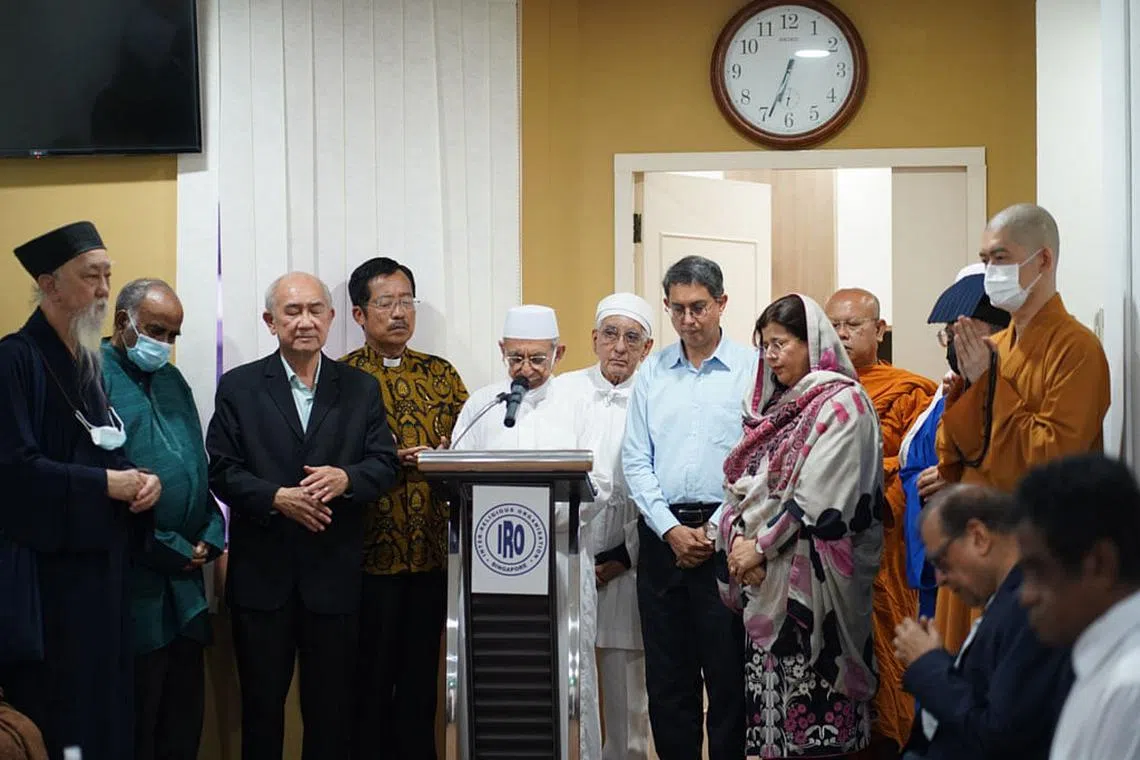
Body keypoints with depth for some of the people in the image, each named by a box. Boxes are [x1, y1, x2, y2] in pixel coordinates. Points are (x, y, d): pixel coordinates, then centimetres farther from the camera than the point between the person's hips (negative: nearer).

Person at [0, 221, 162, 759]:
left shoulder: (89, 361, 14)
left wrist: (141, 480, -2)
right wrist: (105, 484, -16)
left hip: (99, 559, 8)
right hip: (45, 564, -8)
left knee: (104, 703, 9)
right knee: (55, 713, -3)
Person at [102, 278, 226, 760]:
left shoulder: (171, 380, 17)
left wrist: (210, 536, 3)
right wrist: (167, 550, -13)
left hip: (185, 576, 8)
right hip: (135, 578, -7)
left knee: (184, 713, 11)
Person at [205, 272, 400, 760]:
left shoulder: (361, 389, 8)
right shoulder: (238, 387, 4)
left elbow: (385, 463, 2)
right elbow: (221, 469, -3)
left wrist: (345, 478, -19)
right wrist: (277, 498, -18)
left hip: (334, 573, 1)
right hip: (261, 572, -1)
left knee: (332, 707, 7)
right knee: (261, 704, 9)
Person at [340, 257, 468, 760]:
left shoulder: (441, 374, 11)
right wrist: (393, 460, -16)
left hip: (430, 552, 3)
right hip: (368, 554, -3)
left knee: (420, 679, 8)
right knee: (368, 680, 2)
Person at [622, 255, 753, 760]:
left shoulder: (753, 369, -1)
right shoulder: (652, 373, 11)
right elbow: (636, 461, 8)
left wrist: (716, 530, -10)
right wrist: (671, 530, -4)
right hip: (662, 535, 4)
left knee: (728, 675, -1)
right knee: (666, 676, 8)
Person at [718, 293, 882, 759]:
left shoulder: (841, 405, -8)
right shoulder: (773, 405, 17)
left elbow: (817, 498, -16)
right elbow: (741, 482, 14)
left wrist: (761, 546, -11)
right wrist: (737, 539, -3)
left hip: (810, 579, -7)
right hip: (762, 577, 8)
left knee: (813, 710, -6)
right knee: (768, 688, 9)